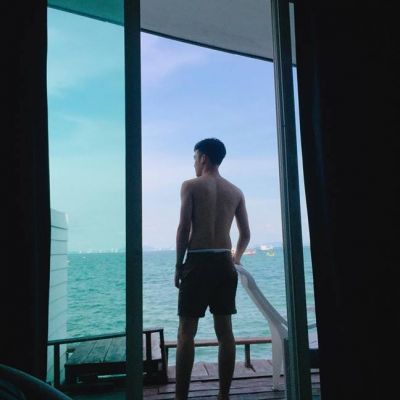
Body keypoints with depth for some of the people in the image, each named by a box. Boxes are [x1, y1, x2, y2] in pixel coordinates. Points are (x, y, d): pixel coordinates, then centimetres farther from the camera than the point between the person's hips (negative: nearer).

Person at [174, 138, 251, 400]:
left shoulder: (191, 186, -2)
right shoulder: (236, 192, 11)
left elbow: (184, 228, -10)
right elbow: (246, 235, 12)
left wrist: (178, 265, -3)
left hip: (198, 261, -4)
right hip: (224, 263, 5)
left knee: (187, 332, 1)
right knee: (225, 330, 10)